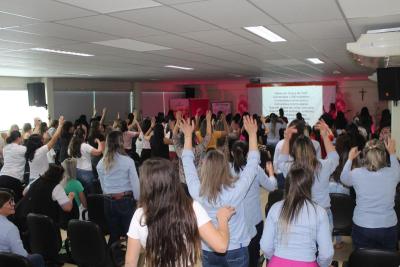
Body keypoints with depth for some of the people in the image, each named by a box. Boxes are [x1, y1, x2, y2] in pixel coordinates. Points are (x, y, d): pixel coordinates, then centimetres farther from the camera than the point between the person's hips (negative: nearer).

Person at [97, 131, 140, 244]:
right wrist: (138, 200, 5)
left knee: (114, 234, 15)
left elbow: (103, 185, 5)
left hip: (109, 202, 4)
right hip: (126, 200, -3)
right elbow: (135, 184, -8)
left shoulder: (101, 164, -1)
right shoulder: (128, 160, -11)